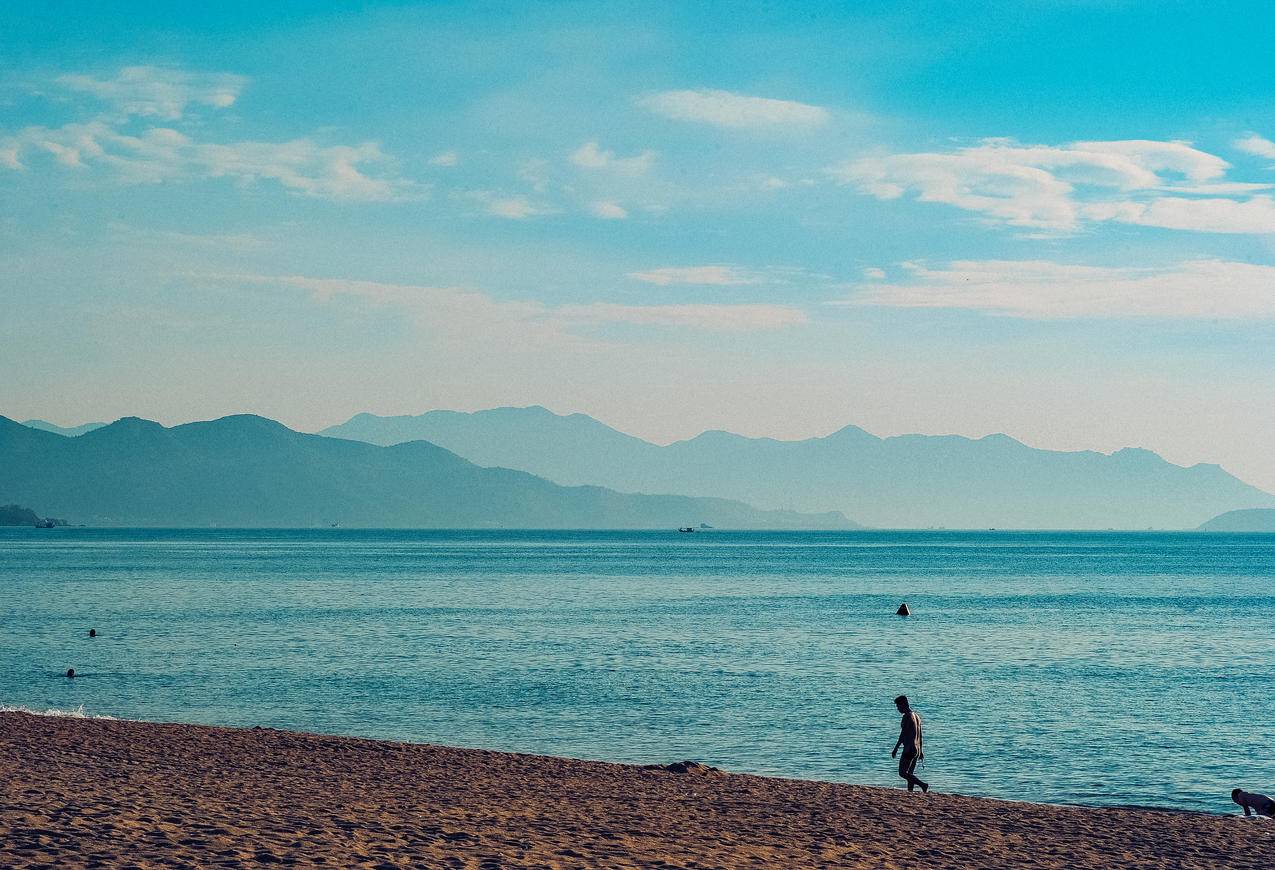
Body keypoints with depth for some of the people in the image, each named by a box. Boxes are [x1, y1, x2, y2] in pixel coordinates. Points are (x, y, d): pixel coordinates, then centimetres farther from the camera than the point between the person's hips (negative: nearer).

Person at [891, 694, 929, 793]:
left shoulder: (907, 716, -13)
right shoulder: (916, 716, 16)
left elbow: (903, 734, -18)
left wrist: (895, 749, -15)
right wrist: (921, 751, 23)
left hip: (909, 749, -9)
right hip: (917, 749, 9)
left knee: (902, 773, -8)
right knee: (910, 774, 12)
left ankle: (923, 785, -18)